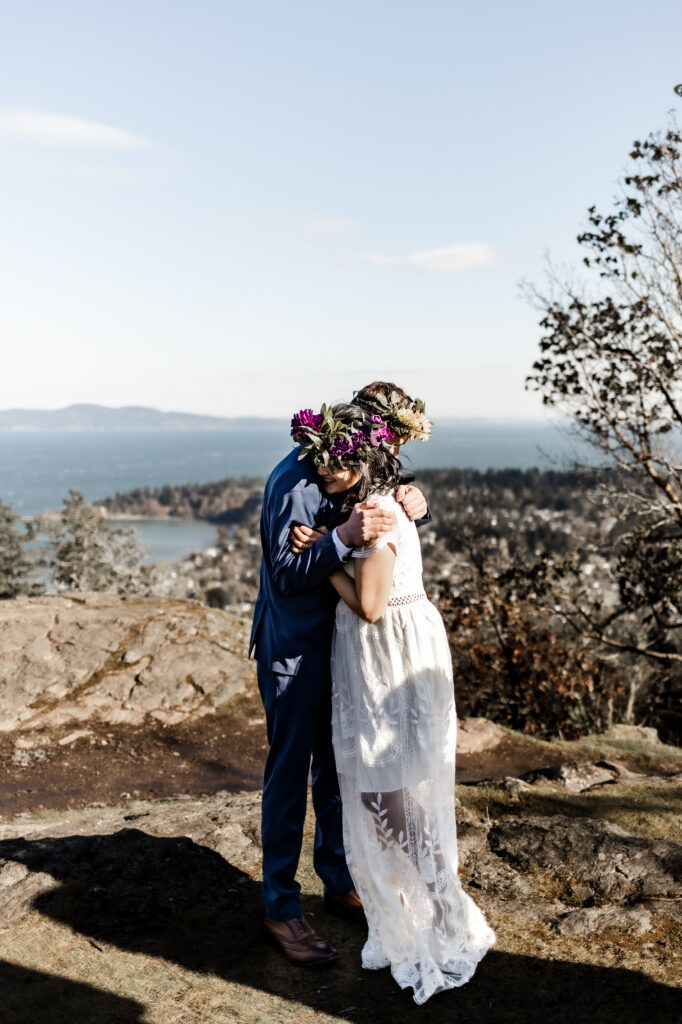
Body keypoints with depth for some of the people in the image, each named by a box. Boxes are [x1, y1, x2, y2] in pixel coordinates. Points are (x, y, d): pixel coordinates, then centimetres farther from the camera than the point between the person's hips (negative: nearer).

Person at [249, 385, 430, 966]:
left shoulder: (356, 473, 2)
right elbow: (286, 574, -24)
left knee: (337, 765, 17)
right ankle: (281, 907, 15)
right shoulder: (294, 483, -22)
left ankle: (340, 883, 33)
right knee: (290, 771, 1)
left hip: (338, 639, 8)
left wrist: (413, 507, -12)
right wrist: (344, 537, -39)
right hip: (293, 648, -8)